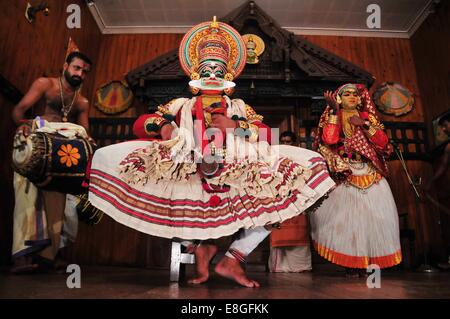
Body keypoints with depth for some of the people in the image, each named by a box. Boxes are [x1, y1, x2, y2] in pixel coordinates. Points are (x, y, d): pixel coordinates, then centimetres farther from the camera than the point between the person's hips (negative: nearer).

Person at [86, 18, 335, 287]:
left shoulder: (239, 107, 23)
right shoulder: (181, 105, 23)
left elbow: (266, 135, 10)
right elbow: (140, 124, 16)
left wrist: (234, 126, -5)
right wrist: (162, 125, -5)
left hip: (234, 178, 0)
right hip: (186, 177, 1)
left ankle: (234, 258, -9)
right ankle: (200, 245, -11)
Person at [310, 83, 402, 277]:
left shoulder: (367, 117, 16)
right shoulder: (333, 118, 9)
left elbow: (383, 143, 4)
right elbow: (329, 140, -12)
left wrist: (364, 125, -5)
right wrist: (334, 111, -8)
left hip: (371, 176, 3)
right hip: (344, 176, -2)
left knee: (373, 215, -5)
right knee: (346, 215, -9)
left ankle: (369, 261, 6)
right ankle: (351, 263, 0)